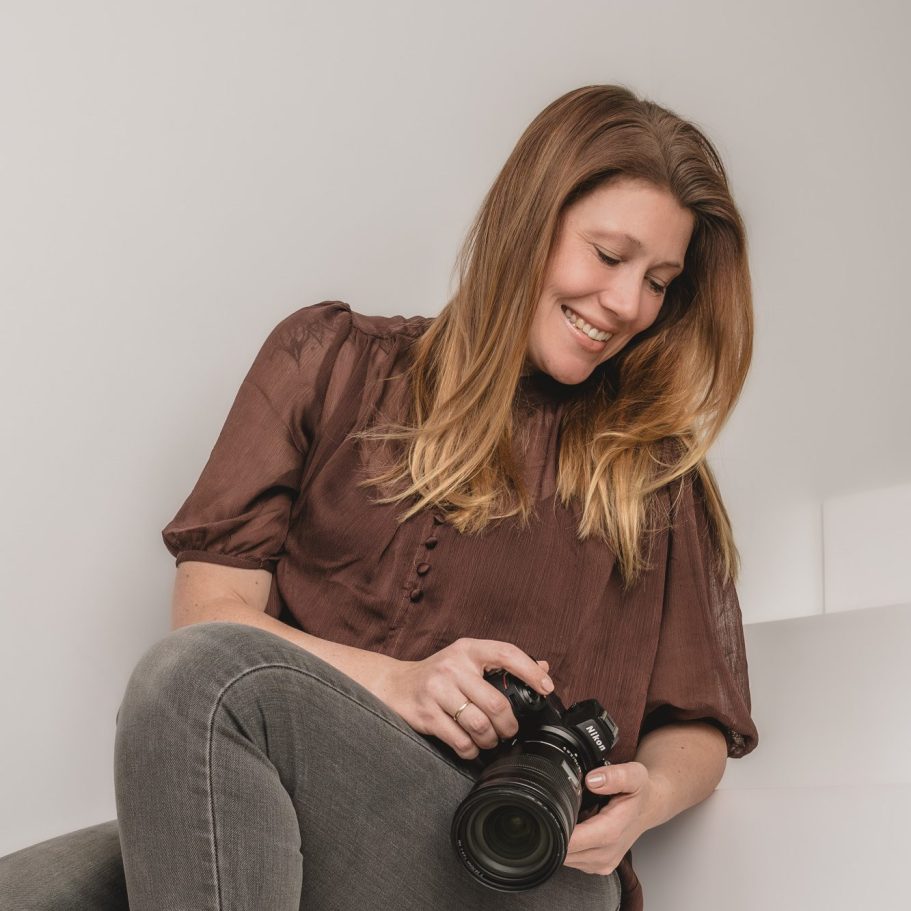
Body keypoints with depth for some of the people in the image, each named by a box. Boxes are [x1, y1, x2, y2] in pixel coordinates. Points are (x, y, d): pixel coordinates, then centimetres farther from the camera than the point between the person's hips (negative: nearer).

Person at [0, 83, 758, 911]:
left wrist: (647, 797, -8)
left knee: (208, 674, -29)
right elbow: (209, 607, 4)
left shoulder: (652, 465, 15)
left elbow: (700, 729, 15)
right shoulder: (332, 360, 13)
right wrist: (392, 683, -12)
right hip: (286, 836, 1)